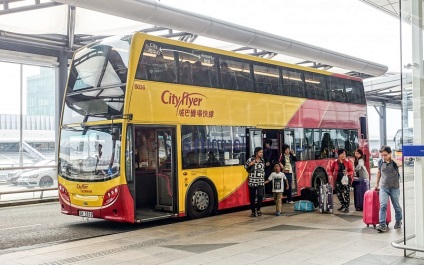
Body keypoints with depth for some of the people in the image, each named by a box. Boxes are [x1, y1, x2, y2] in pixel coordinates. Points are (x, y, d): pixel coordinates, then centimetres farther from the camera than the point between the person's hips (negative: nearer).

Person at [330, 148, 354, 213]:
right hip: (338, 180, 3)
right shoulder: (335, 162, 3)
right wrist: (333, 175, -4)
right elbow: (331, 170, 13)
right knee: (339, 194, 9)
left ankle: (346, 207, -2)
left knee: (346, 193, -9)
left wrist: (348, 173, -18)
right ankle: (343, 205, 27)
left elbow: (351, 171, 1)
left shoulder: (347, 162, -1)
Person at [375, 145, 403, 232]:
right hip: (383, 187, 2)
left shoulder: (394, 161, -11)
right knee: (383, 205, -13)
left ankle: (398, 221, 35)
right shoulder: (381, 162, 0)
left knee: (396, 206, 13)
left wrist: (392, 157, -23)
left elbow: (401, 164, -35)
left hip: (394, 188, -2)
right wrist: (377, 184, 22)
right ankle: (382, 225, -16)